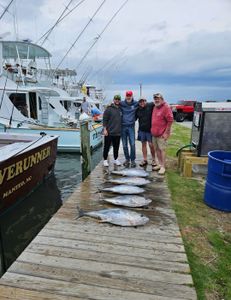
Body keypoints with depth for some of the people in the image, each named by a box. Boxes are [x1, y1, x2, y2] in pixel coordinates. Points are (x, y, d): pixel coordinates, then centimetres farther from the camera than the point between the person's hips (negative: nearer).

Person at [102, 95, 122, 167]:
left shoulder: (121, 109, 10)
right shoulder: (109, 109, -5)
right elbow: (104, 119, -7)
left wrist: (121, 129, 14)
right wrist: (105, 129, -13)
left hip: (118, 133, 5)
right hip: (109, 132, -5)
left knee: (116, 147, 13)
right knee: (107, 147, 4)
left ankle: (116, 159, 26)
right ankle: (105, 160, 15)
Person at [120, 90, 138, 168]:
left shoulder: (136, 104, 0)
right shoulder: (121, 104, 2)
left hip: (131, 126, -1)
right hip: (123, 126, 1)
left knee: (132, 144, -4)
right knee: (124, 145, 7)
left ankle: (133, 160, 8)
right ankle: (127, 159, 21)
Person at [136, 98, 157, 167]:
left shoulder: (150, 106, -8)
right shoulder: (138, 109, 6)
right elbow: (135, 118, 15)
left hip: (149, 129, -4)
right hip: (141, 130, 4)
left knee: (151, 145, -1)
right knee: (143, 144, 10)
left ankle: (153, 160, 17)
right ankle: (145, 160, 20)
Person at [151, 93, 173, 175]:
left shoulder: (166, 107, -11)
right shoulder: (155, 107, 14)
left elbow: (170, 120, -15)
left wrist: (166, 132, -16)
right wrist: (152, 130, 15)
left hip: (162, 134, -8)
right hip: (154, 133, 8)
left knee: (162, 149, -4)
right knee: (157, 149, 13)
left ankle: (163, 167, 2)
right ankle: (160, 164, 24)